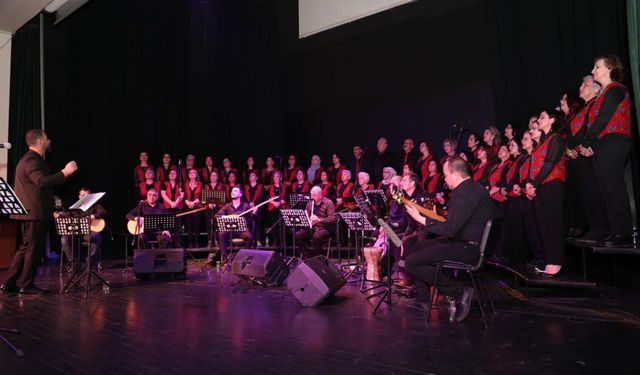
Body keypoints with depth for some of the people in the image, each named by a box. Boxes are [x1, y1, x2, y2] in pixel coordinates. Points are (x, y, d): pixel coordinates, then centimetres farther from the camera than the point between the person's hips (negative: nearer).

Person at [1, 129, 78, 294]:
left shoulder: (32, 159, 19)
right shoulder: (32, 160, -15)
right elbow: (42, 182, -29)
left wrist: (63, 173, 15)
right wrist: (64, 173, -27)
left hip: (31, 212, 10)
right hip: (34, 213, -10)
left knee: (26, 248, 15)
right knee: (33, 248, -1)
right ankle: (26, 285, 7)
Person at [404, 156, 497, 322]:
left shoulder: (465, 193, -20)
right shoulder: (473, 187, 13)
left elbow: (450, 229, -24)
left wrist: (421, 219, -15)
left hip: (470, 249, -11)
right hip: (469, 243, 11)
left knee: (411, 262, -15)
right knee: (418, 246, 22)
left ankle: (458, 292, -8)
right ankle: (422, 300, 22)